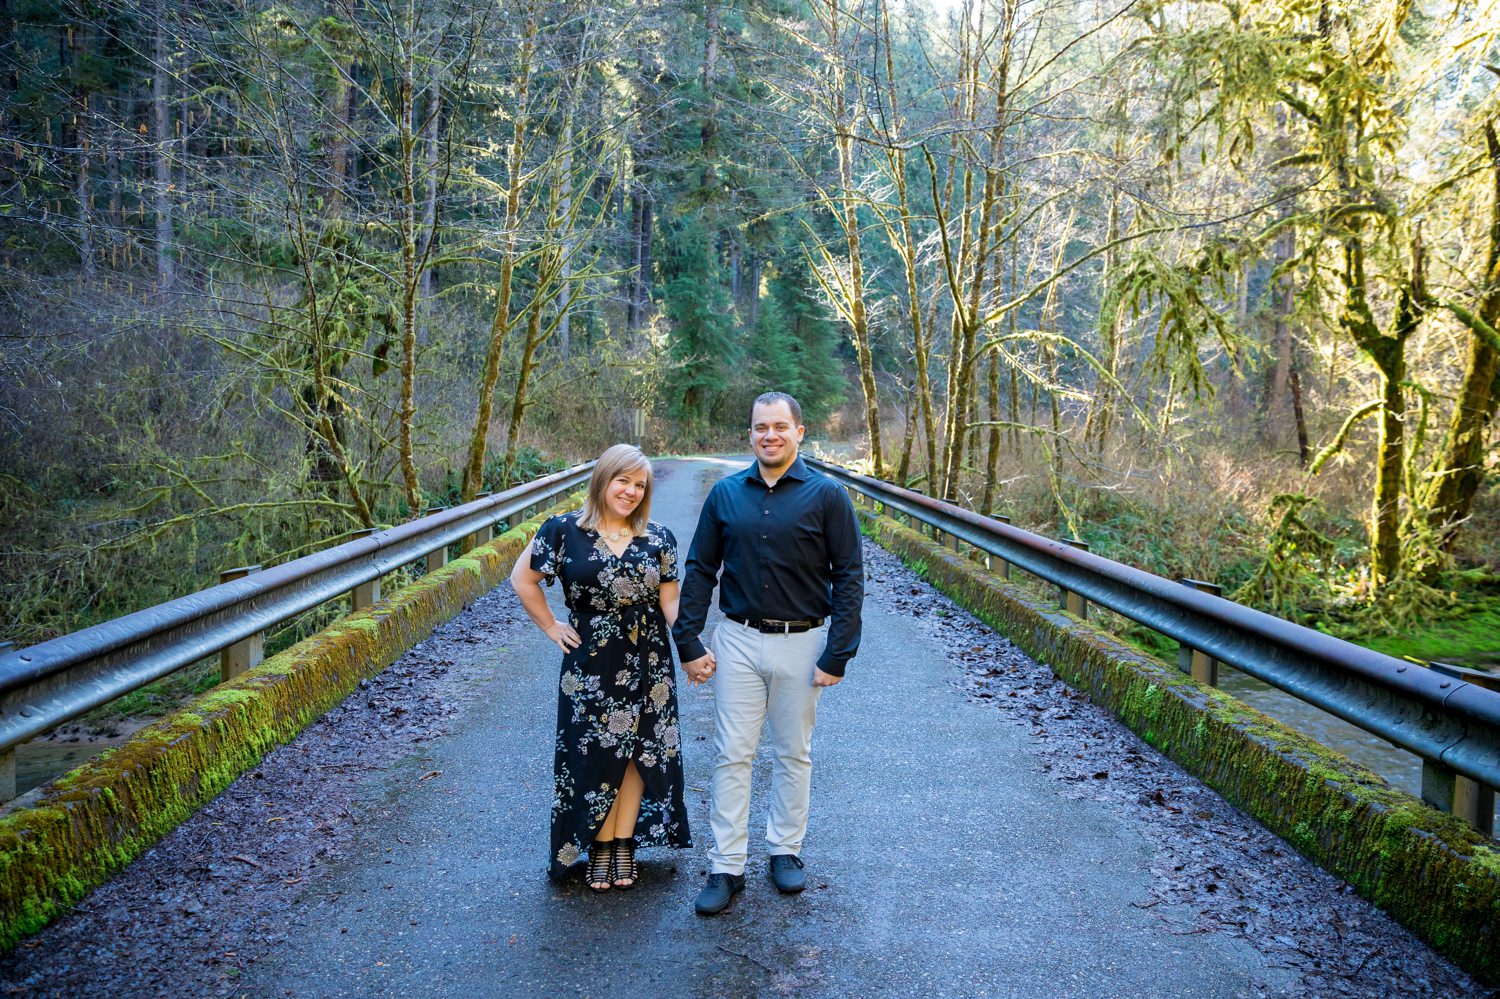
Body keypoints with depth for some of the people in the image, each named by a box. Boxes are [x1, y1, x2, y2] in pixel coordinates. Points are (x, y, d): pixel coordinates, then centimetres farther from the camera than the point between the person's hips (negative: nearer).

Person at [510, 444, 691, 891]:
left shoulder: (658, 540, 1)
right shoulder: (564, 531, -5)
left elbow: (670, 601, 0)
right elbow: (523, 578, 3)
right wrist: (551, 626, -1)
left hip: (646, 663, 2)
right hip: (589, 665, -2)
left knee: (637, 752, 8)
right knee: (594, 755, 7)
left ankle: (624, 844, 22)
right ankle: (599, 849, 21)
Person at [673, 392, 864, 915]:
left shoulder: (827, 495, -5)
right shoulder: (726, 494, 2)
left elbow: (849, 577, -5)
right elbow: (700, 569, 6)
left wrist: (838, 655, -9)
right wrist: (689, 643, -1)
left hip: (801, 644, -1)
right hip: (738, 641, 2)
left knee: (794, 753, 12)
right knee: (731, 754, 3)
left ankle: (786, 851, 29)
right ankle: (726, 866, 13)